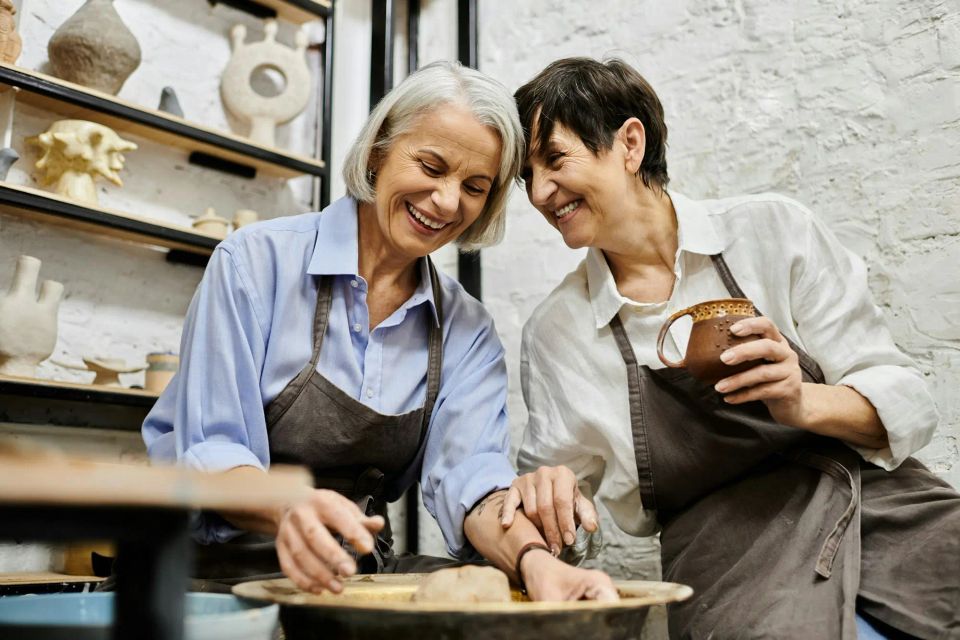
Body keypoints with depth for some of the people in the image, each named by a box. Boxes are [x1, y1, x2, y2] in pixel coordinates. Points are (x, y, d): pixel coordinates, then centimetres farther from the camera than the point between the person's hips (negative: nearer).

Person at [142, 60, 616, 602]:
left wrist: (534, 558, -32)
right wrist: (288, 511, -37)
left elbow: (468, 473, -10)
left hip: (352, 577, 4)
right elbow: (212, 454, -14)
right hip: (214, 571, -3)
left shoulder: (466, 331, 5)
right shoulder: (256, 261, -9)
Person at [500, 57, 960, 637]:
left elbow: (905, 401, 0)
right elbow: (568, 485, 10)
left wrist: (804, 403, -20)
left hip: (879, 501, 1)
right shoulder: (552, 332, 4)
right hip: (726, 543, -1)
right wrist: (546, 491, -13)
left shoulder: (772, 229, -1)